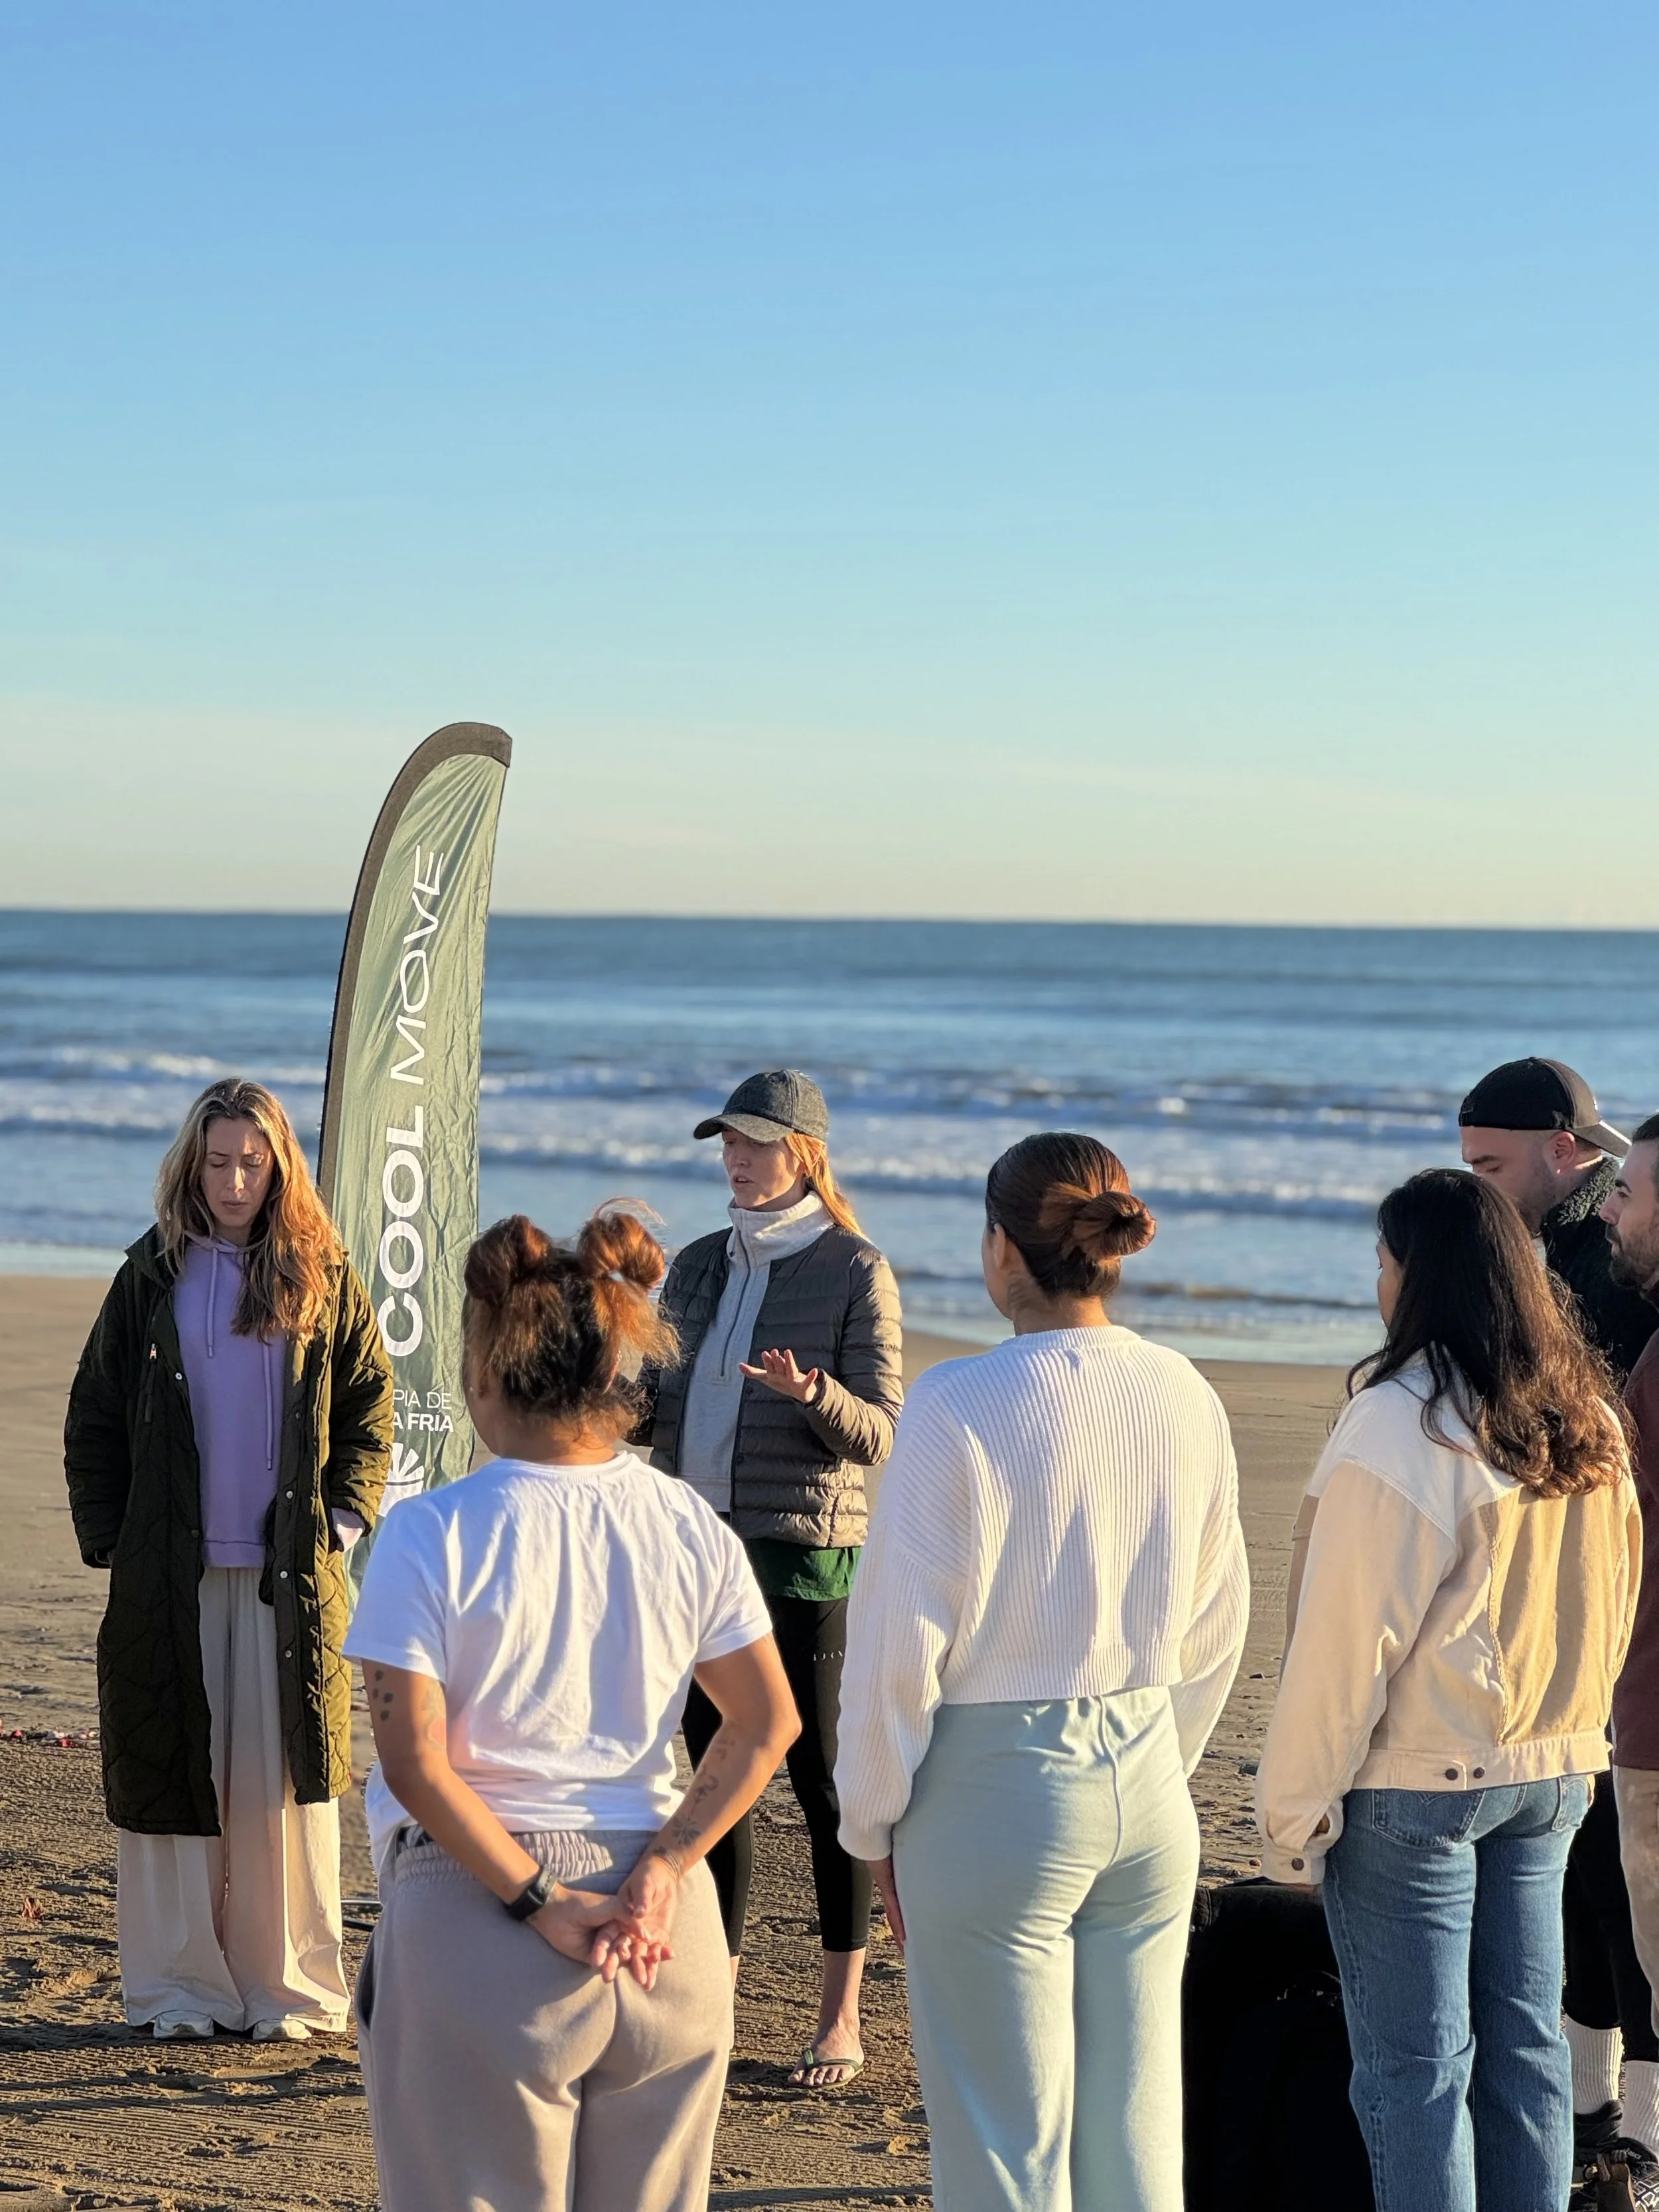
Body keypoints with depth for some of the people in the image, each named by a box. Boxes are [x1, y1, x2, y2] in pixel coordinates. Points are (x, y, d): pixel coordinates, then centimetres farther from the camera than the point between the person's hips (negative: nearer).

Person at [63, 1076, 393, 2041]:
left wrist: (343, 1518, 0)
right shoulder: (154, 1274, 6)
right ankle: (179, 1983, 10)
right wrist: (107, 1537, 2)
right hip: (171, 1572, 1)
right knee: (173, 1771, 1)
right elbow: (94, 1417, 9)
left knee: (288, 1778, 0)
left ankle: (291, 1984, 8)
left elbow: (370, 1402, 10)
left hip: (290, 1570, 0)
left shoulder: (322, 1275, 5)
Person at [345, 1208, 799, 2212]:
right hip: (665, 1929, 4)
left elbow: (414, 1761, -15)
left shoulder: (432, 1535, -11)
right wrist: (665, 1866, -4)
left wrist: (538, 1899, -12)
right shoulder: (688, 1524, 1)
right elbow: (768, 1723, 1)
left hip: (475, 1905, -4)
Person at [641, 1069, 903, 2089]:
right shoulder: (700, 1268, 13)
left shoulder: (855, 1271, -5)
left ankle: (843, 2016, 7)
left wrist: (811, 1391, -29)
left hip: (805, 1553, -6)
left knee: (819, 1778, 0)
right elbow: (662, 1411, 17)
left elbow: (879, 1435, -10)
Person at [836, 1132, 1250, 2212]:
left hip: (998, 1790, -5)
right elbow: (1214, 1633, 11)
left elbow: (903, 1636, -12)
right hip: (1149, 1790, 5)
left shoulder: (963, 1404, -16)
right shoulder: (1187, 1397, 1)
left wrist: (875, 1823, 0)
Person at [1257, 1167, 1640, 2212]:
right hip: (1551, 1775, 7)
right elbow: (1613, 1607, 12)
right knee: (1526, 2045, 14)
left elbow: (1346, 1644, -16)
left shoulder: (1398, 1427, -18)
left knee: (1416, 2065, 2)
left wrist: (1295, 1810, -9)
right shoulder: (1590, 1422, 4)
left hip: (1414, 1783, -7)